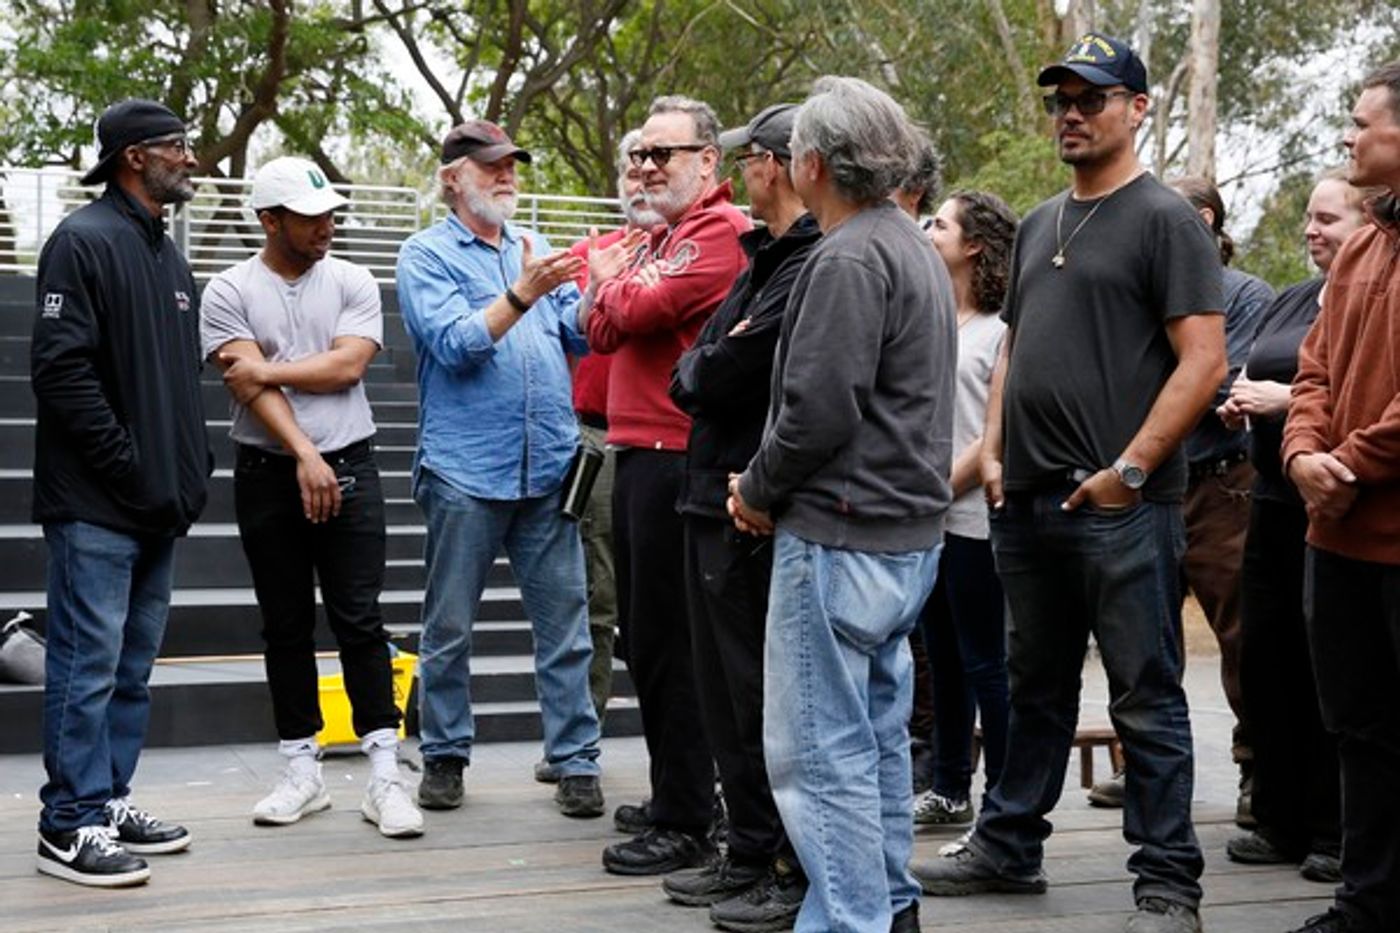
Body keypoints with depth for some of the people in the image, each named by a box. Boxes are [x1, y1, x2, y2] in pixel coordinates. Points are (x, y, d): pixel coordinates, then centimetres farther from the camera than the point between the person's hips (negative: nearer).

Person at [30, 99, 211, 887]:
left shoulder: (170, 258, 18)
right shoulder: (85, 241, -10)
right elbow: (61, 369, -17)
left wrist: (193, 469, 12)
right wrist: (130, 468, -17)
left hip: (159, 505, 9)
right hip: (96, 505, -9)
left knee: (132, 668, 13)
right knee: (88, 666, -5)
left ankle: (110, 801, 22)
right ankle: (72, 827, 0)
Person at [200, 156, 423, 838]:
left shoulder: (351, 282, 5)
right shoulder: (229, 292, 0)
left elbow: (347, 366, -9)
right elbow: (252, 386, -11)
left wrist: (266, 369, -9)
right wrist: (306, 457, -19)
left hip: (349, 469, 0)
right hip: (268, 474, 0)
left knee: (359, 623, -3)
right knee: (285, 628, 8)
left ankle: (385, 778, -2)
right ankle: (302, 772, 18)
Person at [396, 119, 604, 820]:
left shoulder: (535, 248, 16)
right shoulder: (426, 255, 1)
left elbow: (580, 335, 8)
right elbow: (455, 344, -13)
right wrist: (523, 294, -21)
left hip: (549, 468, 4)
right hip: (465, 469, -4)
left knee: (564, 623, 4)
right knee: (449, 628, 6)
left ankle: (576, 761, 10)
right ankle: (444, 755, 20)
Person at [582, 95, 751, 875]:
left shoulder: (721, 231, -11)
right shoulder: (660, 238, 20)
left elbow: (637, 311, -20)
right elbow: (603, 329, 15)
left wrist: (612, 280, 1)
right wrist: (617, 288, -5)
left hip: (678, 455, -10)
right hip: (640, 453, 10)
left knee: (668, 642, -7)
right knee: (645, 637, 16)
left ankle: (687, 825, -1)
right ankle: (673, 797, 27)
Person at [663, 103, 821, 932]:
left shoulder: (813, 270, -19)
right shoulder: (766, 258, 15)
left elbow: (719, 378, -21)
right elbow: (698, 373, 16)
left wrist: (697, 369, -3)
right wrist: (710, 367, -3)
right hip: (716, 499, 10)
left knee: (767, 697, -2)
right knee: (729, 691, 17)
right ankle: (751, 855, 28)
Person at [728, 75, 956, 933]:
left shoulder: (848, 260, -16)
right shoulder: (913, 248, 16)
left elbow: (820, 411, -23)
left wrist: (756, 491, -6)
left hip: (840, 536, -10)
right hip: (906, 531, 10)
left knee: (821, 751, -5)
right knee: (876, 734, 18)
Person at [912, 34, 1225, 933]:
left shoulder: (1165, 219, -5)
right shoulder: (1039, 225, 17)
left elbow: (1203, 360, -13)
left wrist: (1131, 468, -17)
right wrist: (993, 449, 9)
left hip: (1122, 505, -7)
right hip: (1027, 499, 7)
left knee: (1147, 699, -2)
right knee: (1037, 686, 18)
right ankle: (1008, 847, 29)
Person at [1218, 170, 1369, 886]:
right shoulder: (1290, 301, 17)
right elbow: (1253, 379, 26)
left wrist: (1288, 399, -19)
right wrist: (1238, 405, 5)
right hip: (1275, 503, 8)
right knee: (1264, 659, 10)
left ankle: (1336, 834, 10)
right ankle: (1281, 821, 21)